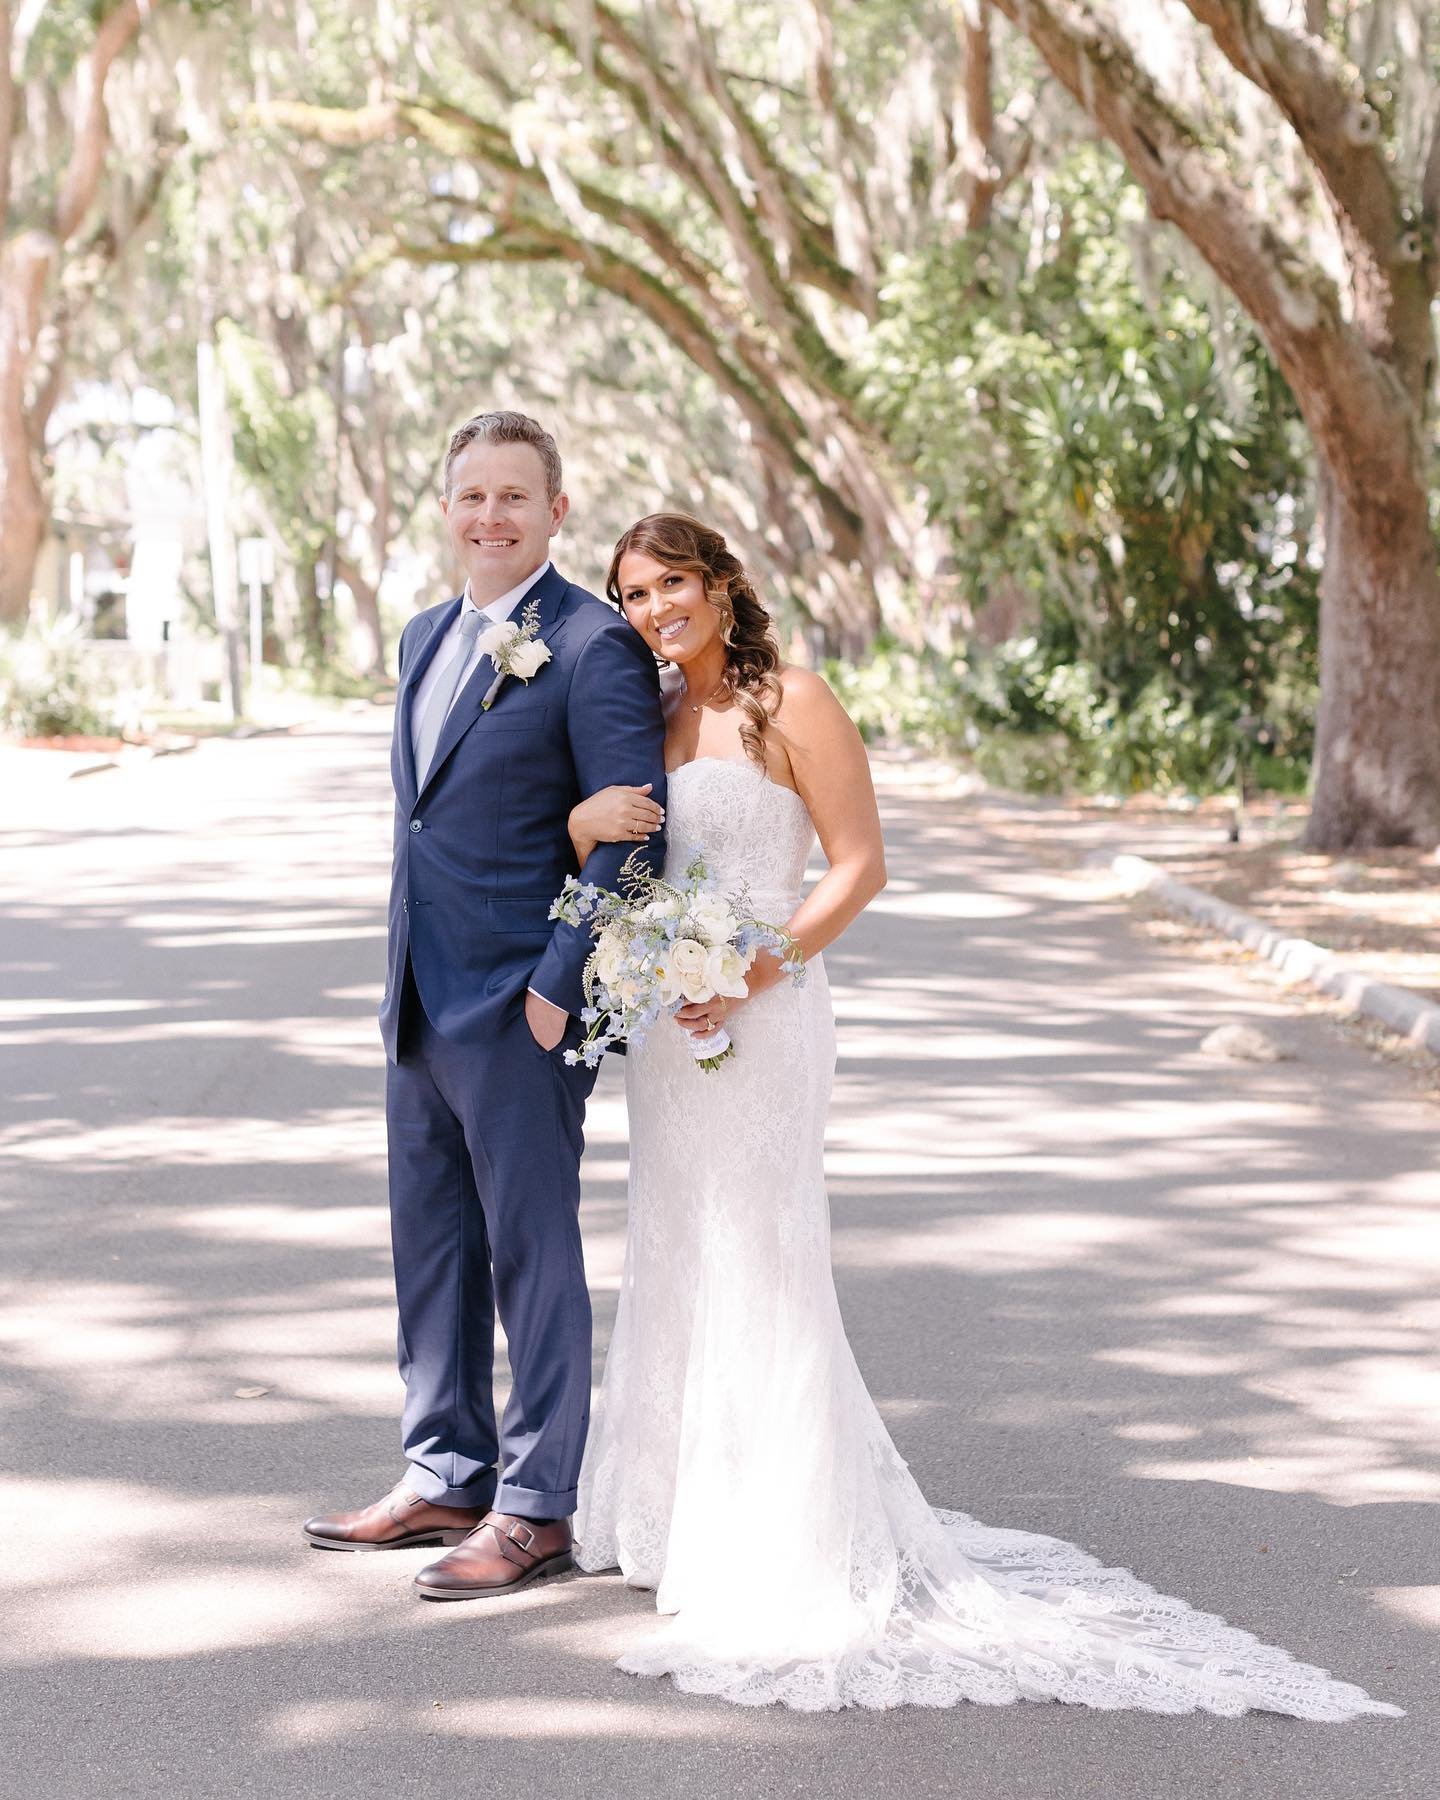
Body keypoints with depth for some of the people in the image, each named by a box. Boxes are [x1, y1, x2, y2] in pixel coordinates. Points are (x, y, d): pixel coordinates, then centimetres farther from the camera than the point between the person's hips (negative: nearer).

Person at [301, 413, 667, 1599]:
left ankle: (537, 1509, 11)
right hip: (422, 1002, 8)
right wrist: (408, 983, 18)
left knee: (533, 1255, 1)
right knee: (431, 1246, 15)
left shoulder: (595, 648, -12)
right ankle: (445, 1478, 28)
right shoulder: (428, 638, 14)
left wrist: (559, 986, -18)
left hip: (522, 1008, -8)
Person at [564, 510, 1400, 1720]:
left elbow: (860, 864, -12)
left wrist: (755, 971, -21)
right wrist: (584, 821, -11)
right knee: (673, 1260, 14)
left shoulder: (790, 704, -10)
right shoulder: (649, 717, 11)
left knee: (759, 1264, -5)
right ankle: (684, 1513, 28)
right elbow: (602, 869, 12)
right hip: (665, 1028, 8)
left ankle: (797, 1561, 2)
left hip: (761, 1024, -8)